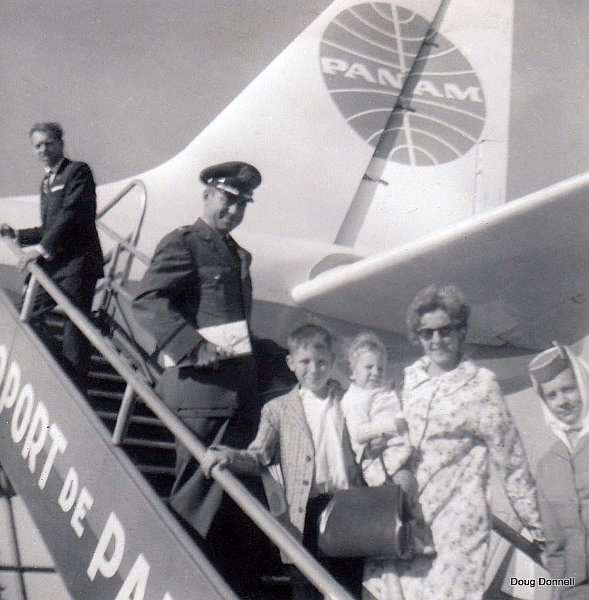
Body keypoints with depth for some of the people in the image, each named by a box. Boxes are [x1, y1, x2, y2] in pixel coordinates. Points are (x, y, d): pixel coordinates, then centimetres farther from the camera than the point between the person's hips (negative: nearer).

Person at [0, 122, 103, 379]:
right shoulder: (46, 182, 22)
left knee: (75, 330, -6)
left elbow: (72, 213, -16)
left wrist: (42, 247, -20)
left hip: (77, 263, -9)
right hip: (51, 264, 9)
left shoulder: (78, 171, -3)